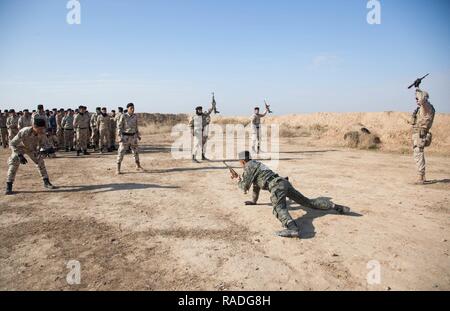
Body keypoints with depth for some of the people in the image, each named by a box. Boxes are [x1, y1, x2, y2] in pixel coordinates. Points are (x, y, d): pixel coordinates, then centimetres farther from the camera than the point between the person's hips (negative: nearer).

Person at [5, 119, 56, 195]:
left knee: (40, 162, 0)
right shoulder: (24, 132, -41)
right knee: (14, 163, -16)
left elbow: (42, 143, -8)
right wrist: (20, 155, -40)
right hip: (19, 147, -3)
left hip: (32, 148, 4)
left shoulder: (42, 133, -29)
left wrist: (38, 150, -26)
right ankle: (9, 187, -8)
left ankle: (46, 182, 14)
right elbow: (12, 143, -33)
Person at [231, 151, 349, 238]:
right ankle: (335, 206, 5)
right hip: (284, 182, 9)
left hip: (276, 186, -9)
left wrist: (238, 180, 27)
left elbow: (245, 187, 5)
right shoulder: (256, 164, 33)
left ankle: (292, 229, -60)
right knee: (308, 202, 14)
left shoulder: (249, 166, 6)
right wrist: (254, 201, 53)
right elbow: (256, 184, 44)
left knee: (279, 209, -32)